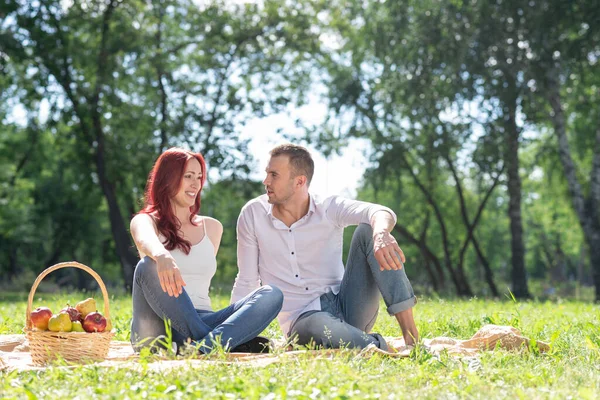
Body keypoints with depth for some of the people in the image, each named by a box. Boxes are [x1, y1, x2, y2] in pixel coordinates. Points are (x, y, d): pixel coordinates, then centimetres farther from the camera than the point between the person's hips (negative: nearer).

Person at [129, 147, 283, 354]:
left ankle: (205, 347, -44)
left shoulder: (212, 227, 21)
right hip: (159, 331, -4)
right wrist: (162, 256, -45)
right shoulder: (146, 221, 6)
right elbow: (145, 240, -21)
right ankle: (212, 341, -35)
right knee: (148, 266, -33)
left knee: (271, 294, -20)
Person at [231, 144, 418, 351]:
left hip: (345, 304, 2)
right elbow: (246, 282, 6)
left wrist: (381, 234, -49)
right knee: (320, 329, -43)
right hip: (302, 319, -2)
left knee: (368, 231, -22)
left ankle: (410, 333, -29)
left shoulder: (329, 208, -2)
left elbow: (381, 212, -24)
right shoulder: (252, 214, 1)